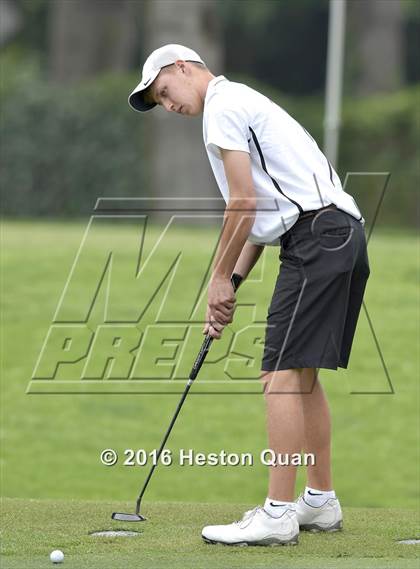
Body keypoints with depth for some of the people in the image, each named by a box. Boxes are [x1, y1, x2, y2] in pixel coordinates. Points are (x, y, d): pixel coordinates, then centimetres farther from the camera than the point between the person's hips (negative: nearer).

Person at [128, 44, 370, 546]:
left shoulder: (221, 105, -5)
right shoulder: (244, 103, 26)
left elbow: (244, 203, -11)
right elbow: (262, 212, 25)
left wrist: (221, 277, -2)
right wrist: (231, 285, 19)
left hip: (316, 235, -10)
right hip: (343, 230, 10)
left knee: (283, 374, -12)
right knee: (302, 375, 15)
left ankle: (277, 514, -14)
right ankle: (321, 501, 20)